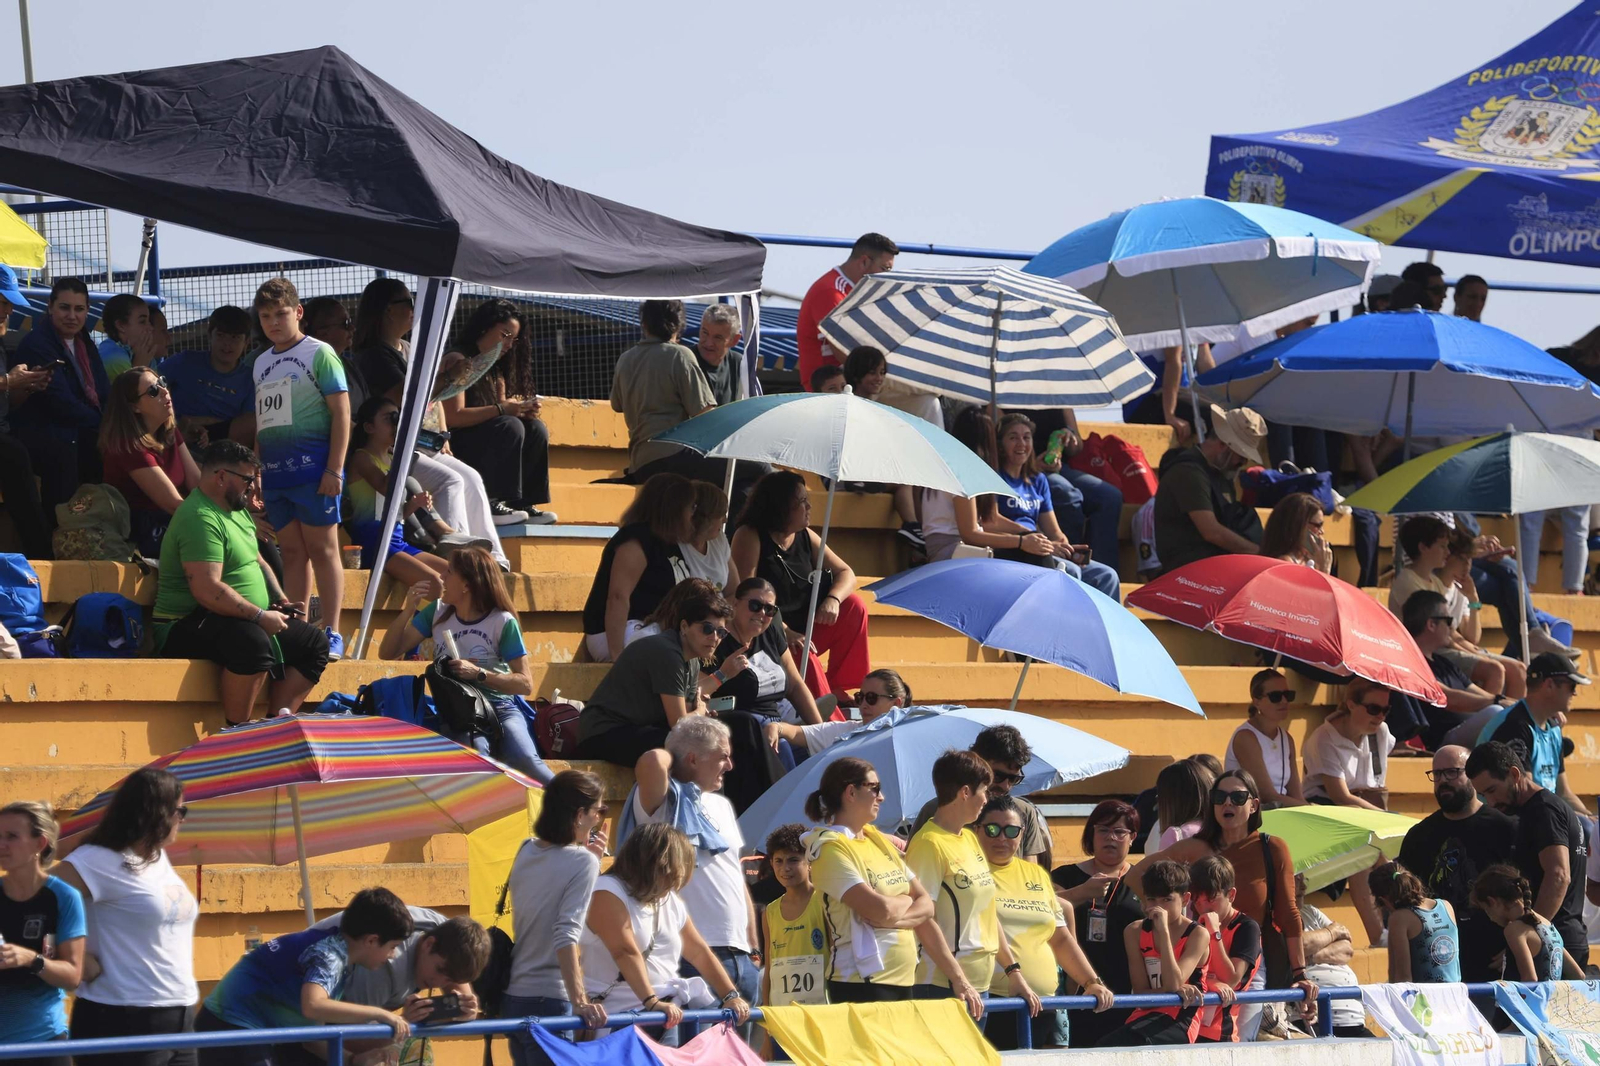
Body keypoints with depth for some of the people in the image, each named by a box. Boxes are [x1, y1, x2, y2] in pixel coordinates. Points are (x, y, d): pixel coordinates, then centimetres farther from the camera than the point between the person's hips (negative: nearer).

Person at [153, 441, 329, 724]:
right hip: (188, 627, -11)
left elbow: (257, 562, 29)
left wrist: (280, 600, 11)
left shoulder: (239, 512, 15)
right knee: (253, 643, -39)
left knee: (315, 643, 5)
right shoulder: (200, 518, -19)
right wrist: (260, 616, -24)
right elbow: (207, 590, -28)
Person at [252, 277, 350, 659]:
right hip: (275, 470, 6)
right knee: (292, 552, 7)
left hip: (312, 467, -6)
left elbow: (341, 412, -6)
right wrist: (256, 473, 16)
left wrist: (335, 469, -13)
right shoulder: (262, 363, 18)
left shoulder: (318, 354, -1)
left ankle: (332, 633, -6)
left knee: (322, 548, -6)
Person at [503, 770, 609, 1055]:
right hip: (548, 1000, -8)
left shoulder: (527, 850, 8)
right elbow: (567, 936, -22)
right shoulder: (582, 861, -14)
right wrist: (579, 1002, -25)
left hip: (512, 996, 8)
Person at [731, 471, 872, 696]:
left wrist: (833, 600, -15)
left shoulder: (806, 537, 9)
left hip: (801, 634, 8)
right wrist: (785, 632, -27)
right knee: (803, 656, -35)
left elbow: (845, 573, 10)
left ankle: (838, 690, -3)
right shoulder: (750, 537, -11)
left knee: (854, 606, -7)